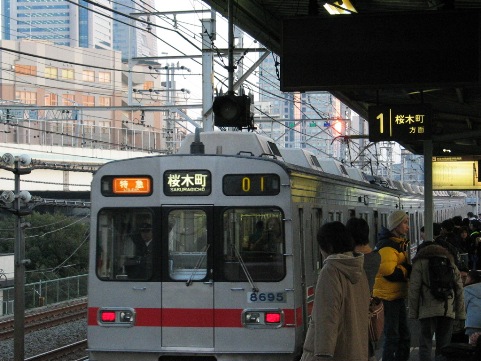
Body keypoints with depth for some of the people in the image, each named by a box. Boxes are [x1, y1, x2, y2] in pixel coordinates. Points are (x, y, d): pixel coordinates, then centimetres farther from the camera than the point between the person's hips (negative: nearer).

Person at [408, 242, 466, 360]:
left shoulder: (420, 263, 10)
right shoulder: (452, 265, 20)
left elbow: (414, 290, 0)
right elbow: (460, 293, 14)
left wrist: (413, 313, 3)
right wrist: (460, 315, 14)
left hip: (428, 310, -3)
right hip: (448, 310, 3)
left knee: (425, 343, -1)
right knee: (444, 343, 8)